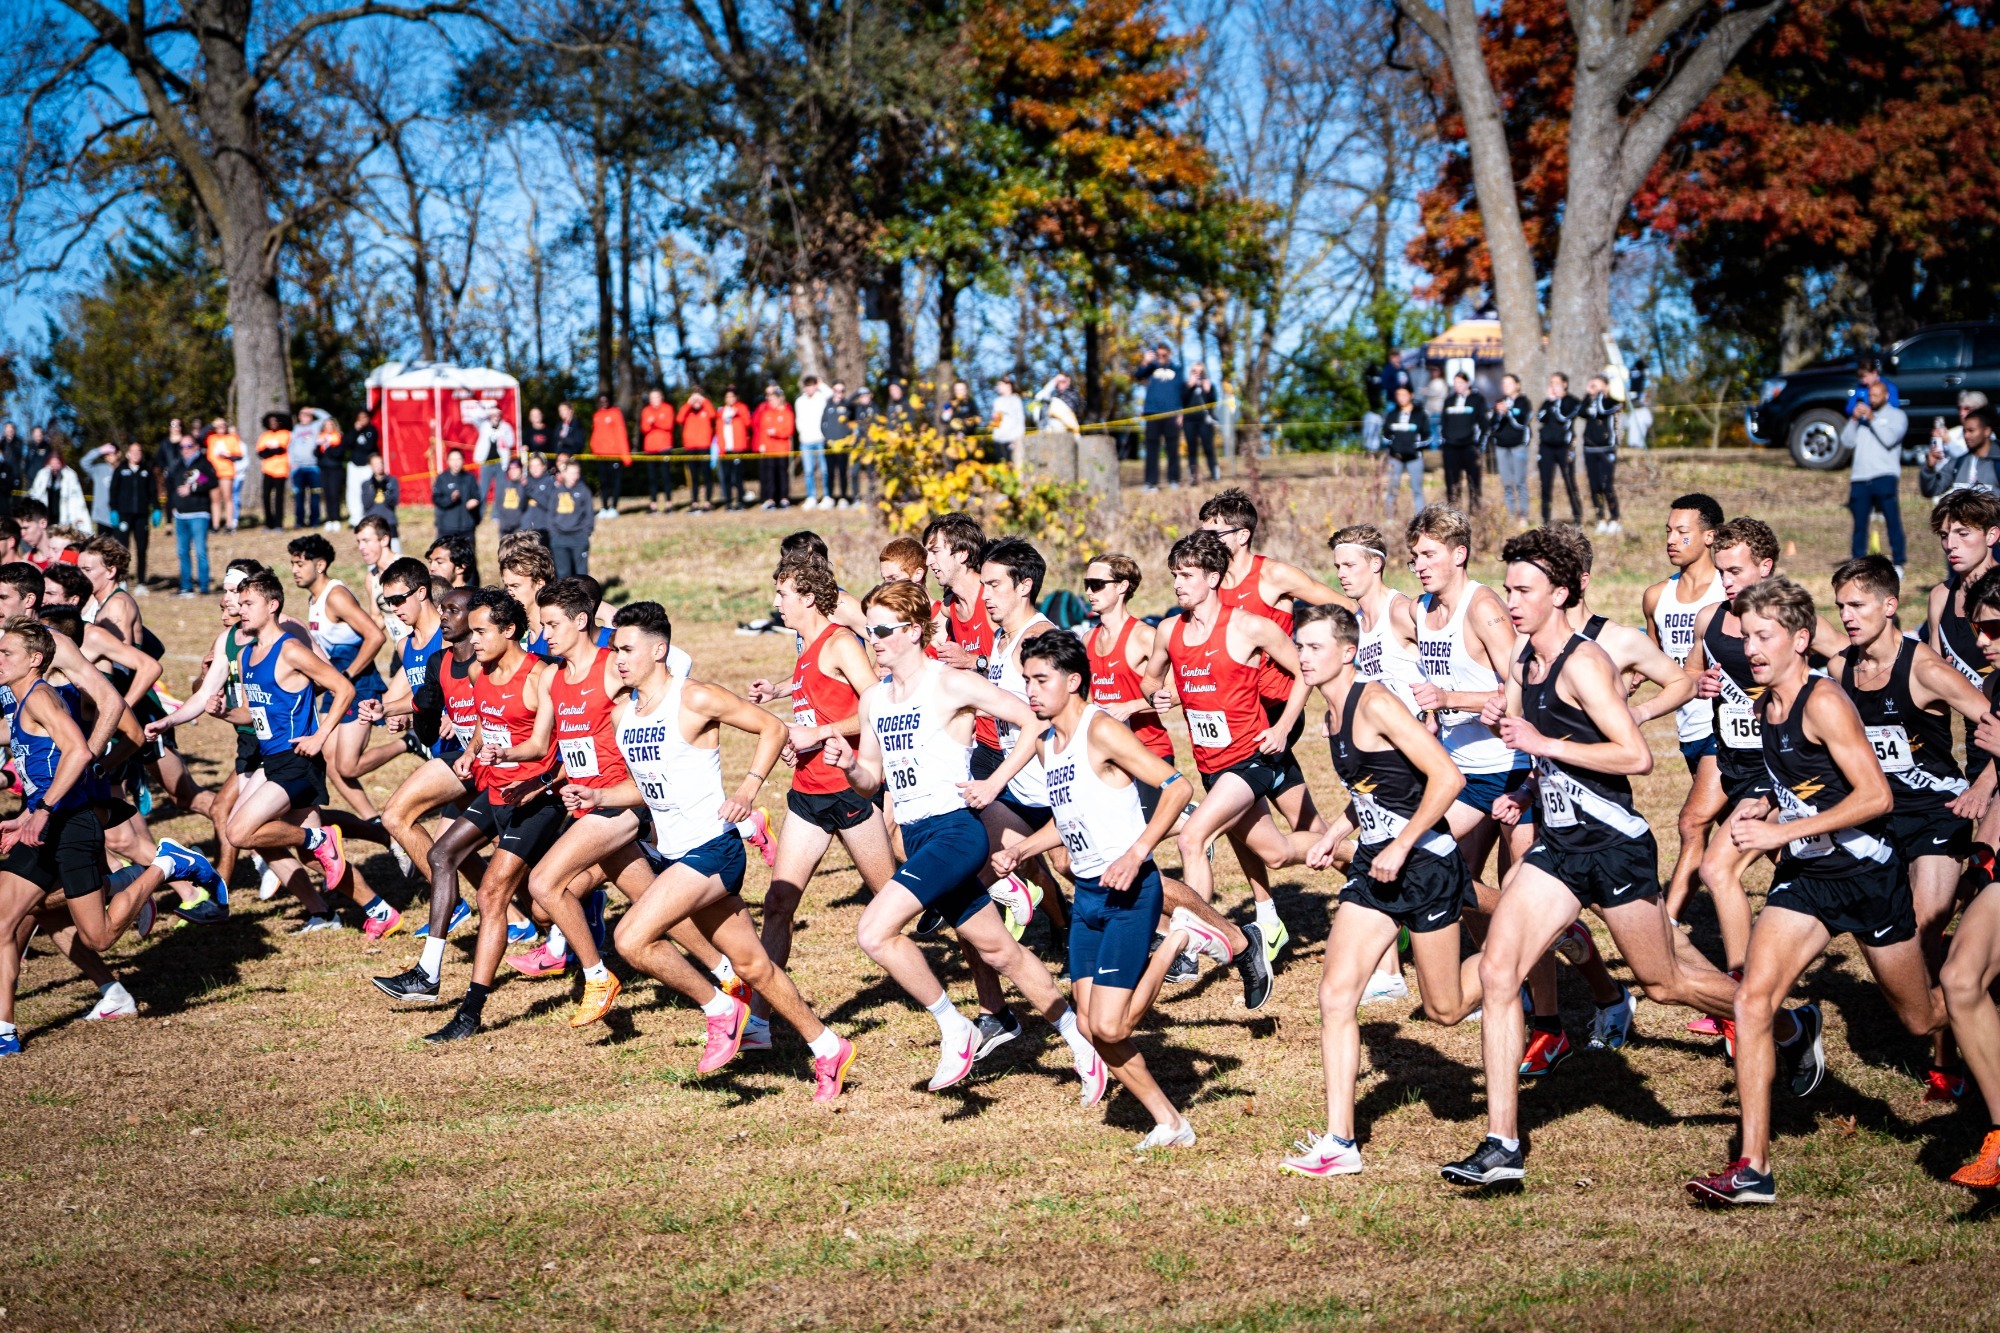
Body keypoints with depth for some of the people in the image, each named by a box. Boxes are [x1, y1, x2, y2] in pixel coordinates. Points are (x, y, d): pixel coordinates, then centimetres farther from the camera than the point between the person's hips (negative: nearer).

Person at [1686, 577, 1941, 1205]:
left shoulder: (1824, 701, -19)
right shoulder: (1765, 706, 5)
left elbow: (1876, 796, -26)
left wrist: (1783, 831, -26)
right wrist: (1769, 807, 2)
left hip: (1867, 874, -6)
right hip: (1805, 876, 6)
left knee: (1924, 1018, 11)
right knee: (1754, 998, -14)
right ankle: (1753, 1167, -12)